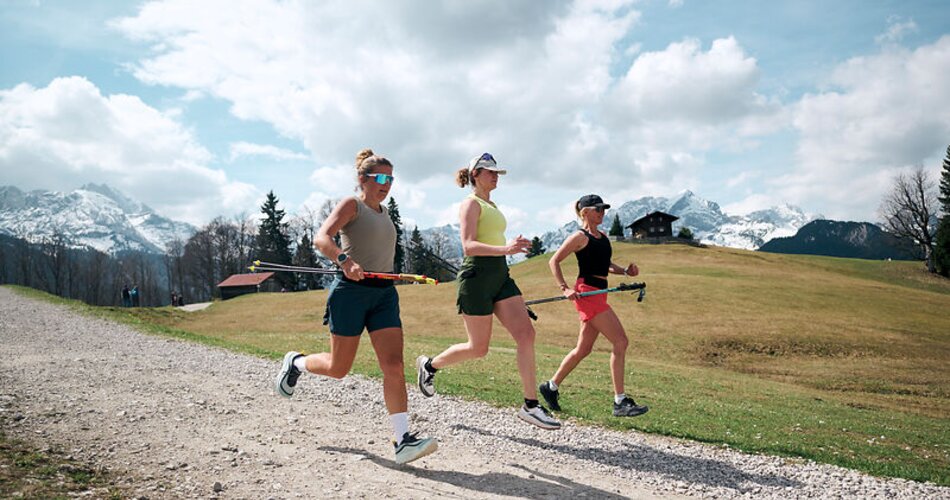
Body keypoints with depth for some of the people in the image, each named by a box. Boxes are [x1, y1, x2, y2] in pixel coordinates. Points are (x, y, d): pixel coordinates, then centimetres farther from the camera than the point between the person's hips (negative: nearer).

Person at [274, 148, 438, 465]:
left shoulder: (383, 211, 17)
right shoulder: (351, 205, -4)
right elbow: (321, 238, -20)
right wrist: (345, 261, -37)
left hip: (384, 294, 6)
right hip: (352, 292, -6)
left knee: (394, 367, -7)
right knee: (338, 368, 6)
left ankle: (402, 440, -8)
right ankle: (295, 363, 37)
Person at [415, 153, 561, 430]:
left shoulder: (491, 205, 20)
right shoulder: (471, 203, -6)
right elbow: (468, 246, -20)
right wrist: (505, 249, -33)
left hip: (500, 275, 8)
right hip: (477, 275, -8)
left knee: (526, 334, -7)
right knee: (478, 348, 0)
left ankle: (530, 405, -4)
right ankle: (429, 365, 26)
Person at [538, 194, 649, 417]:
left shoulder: (603, 237, 16)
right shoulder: (580, 237, -7)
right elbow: (554, 261, -7)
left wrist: (625, 271, 9)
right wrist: (565, 289, -16)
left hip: (598, 295, 9)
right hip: (587, 294, -9)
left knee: (583, 349, 13)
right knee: (620, 342, -11)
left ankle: (551, 387, 27)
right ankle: (620, 402, -5)